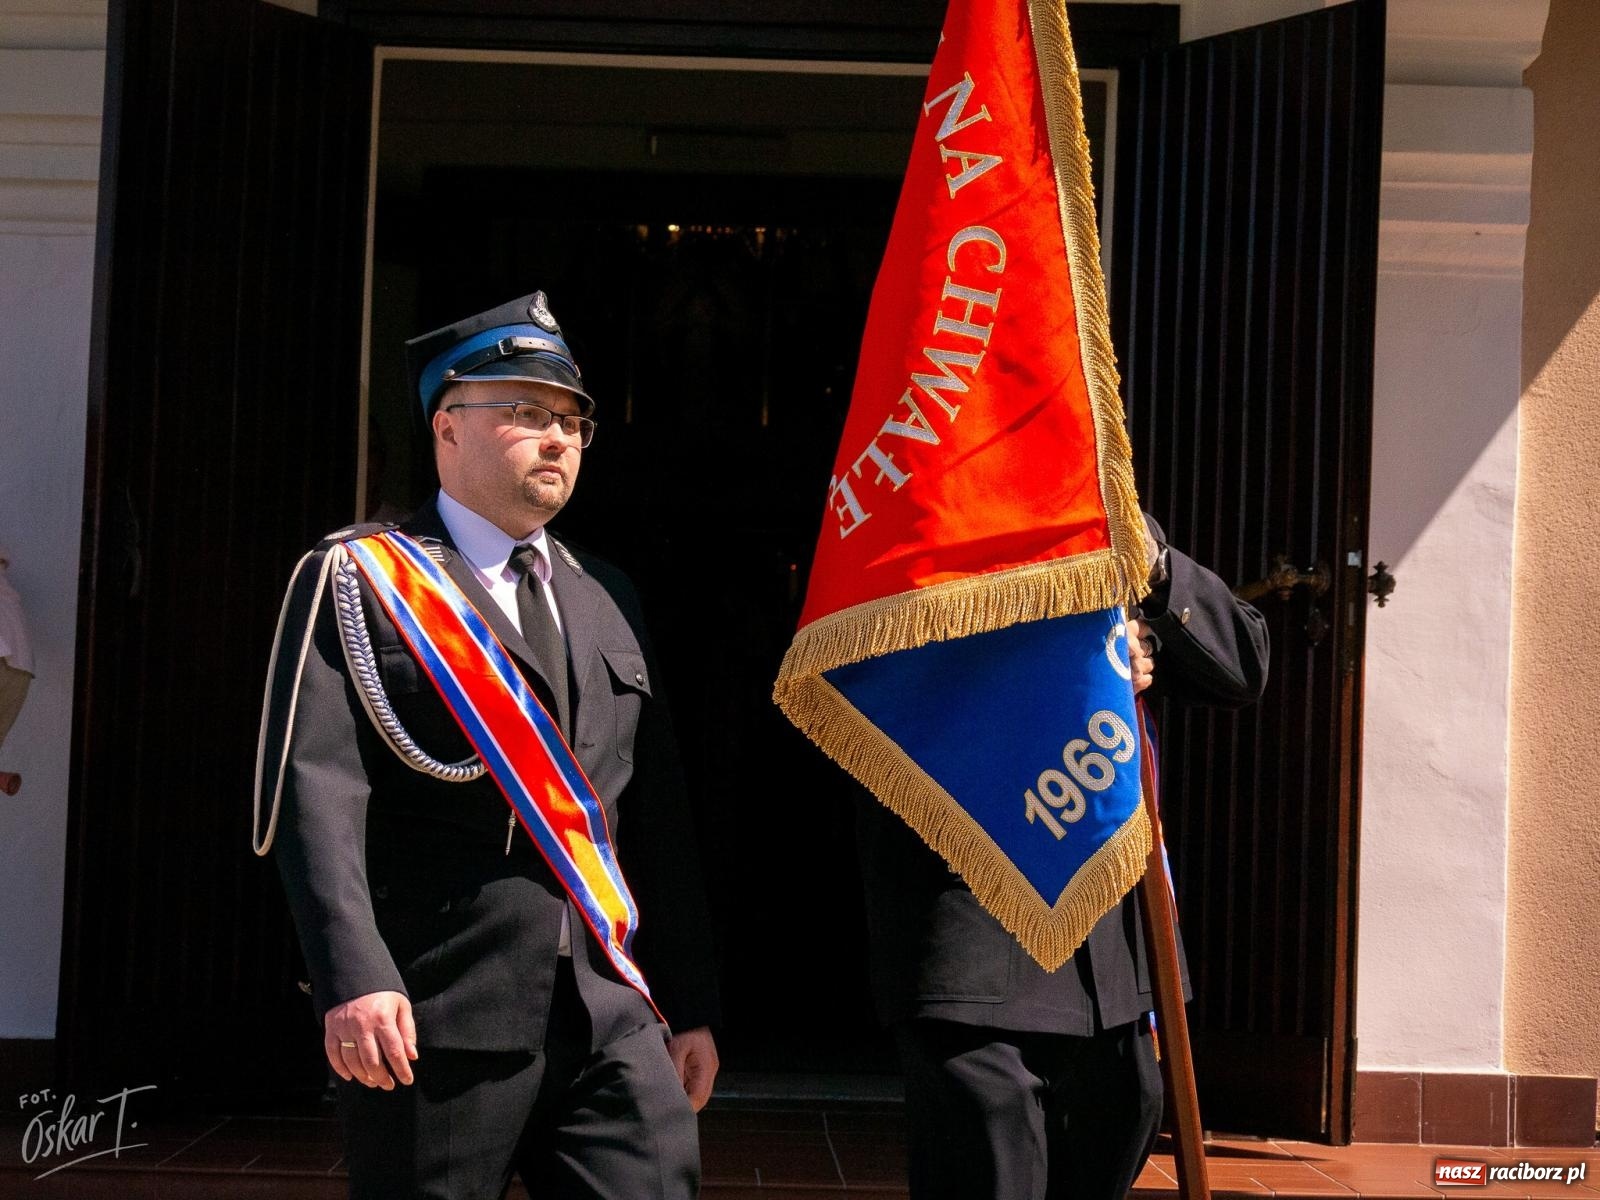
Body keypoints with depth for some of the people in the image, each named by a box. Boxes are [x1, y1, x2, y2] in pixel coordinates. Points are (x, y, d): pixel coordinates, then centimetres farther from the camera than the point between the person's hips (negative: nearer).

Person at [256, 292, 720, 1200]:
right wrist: (355, 978, -23)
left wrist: (691, 1005, 13)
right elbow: (316, 790, -11)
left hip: (615, 1018, 5)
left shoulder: (607, 599, 17)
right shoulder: (358, 582, 1)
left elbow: (659, 814, 16)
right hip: (436, 1021, -4)